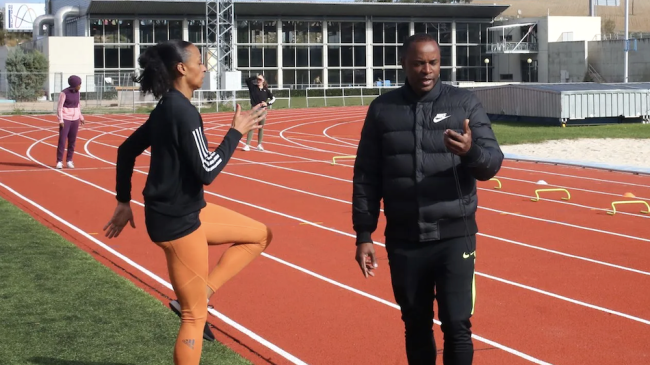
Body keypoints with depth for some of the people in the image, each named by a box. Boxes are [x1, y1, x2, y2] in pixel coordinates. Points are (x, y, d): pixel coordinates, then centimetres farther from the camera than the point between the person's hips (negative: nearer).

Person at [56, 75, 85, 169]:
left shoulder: (76, 92, 6)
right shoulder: (64, 93, -14)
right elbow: (59, 107, -12)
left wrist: (80, 117, 17)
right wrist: (60, 120, -18)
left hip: (74, 119, 6)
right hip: (65, 119, -6)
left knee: (72, 141, 5)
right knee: (62, 141, -8)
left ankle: (69, 161, 14)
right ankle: (59, 161, -2)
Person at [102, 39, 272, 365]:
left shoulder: (166, 109, 8)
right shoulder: (184, 112, -20)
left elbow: (126, 150, 17)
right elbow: (206, 172, -24)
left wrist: (123, 201, 22)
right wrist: (236, 132, -14)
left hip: (186, 212, 9)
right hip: (177, 222, -9)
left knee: (260, 235, 14)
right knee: (194, 315, 1)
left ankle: (199, 295, 10)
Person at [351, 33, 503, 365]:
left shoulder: (464, 103, -1)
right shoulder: (382, 109, 2)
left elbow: (493, 163, -5)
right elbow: (366, 177, 5)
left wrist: (471, 151, -27)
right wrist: (364, 234, 1)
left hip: (454, 236, -1)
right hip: (403, 240, 2)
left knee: (457, 325, -3)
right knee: (416, 326, 12)